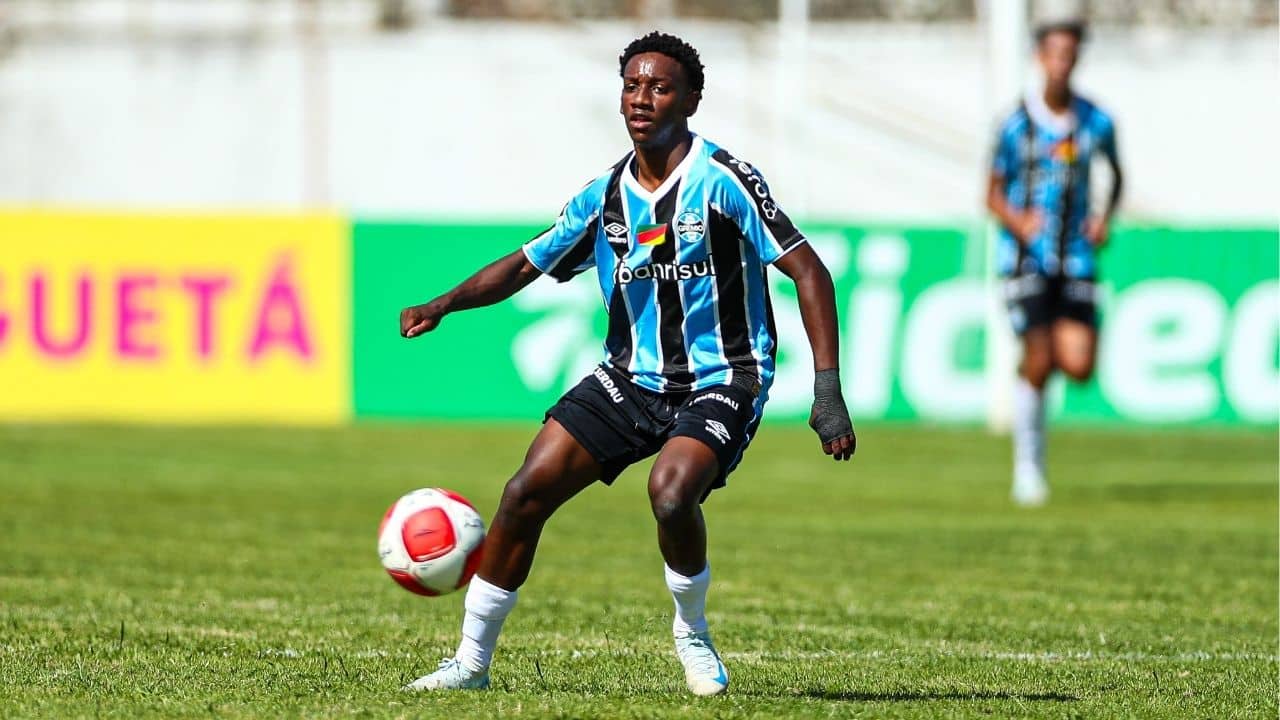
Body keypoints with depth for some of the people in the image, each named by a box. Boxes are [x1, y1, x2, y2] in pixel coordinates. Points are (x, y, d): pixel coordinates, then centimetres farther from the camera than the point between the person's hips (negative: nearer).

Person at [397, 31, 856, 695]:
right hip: (629, 379, 5)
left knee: (670, 493, -32)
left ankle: (692, 633, -3)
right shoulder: (605, 196, 4)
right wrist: (442, 305, -4)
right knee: (527, 491, -7)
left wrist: (827, 390, -21)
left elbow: (808, 272, -14)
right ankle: (471, 661, 7)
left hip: (720, 383, -5)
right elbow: (523, 266, 14)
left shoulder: (723, 181, -13)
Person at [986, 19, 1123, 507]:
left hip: (1076, 259, 2)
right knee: (1036, 364, -8)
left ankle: (1049, 354, 28)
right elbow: (993, 194, 3)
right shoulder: (1017, 125, -4)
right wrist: (1016, 221, -17)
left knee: (1079, 366, -10)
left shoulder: (1096, 123, 2)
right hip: (1027, 256, -2)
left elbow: (1116, 174, 20)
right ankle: (1028, 467, 7)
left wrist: (1106, 217, 3)